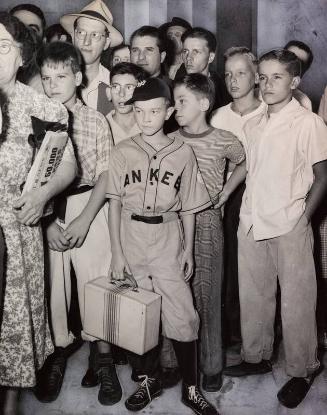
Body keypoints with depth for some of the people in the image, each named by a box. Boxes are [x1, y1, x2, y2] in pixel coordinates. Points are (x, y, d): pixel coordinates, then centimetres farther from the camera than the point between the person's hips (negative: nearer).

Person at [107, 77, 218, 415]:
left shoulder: (183, 153, 0)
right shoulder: (122, 152, 0)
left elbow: (187, 207, 5)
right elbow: (115, 203, 0)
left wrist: (188, 251, 5)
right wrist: (117, 252, -4)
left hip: (168, 236, -1)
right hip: (131, 235, 1)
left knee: (181, 314, -1)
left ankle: (190, 387, 16)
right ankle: (148, 379, 28)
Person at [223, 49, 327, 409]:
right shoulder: (253, 125, 9)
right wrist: (228, 187, 5)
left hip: (289, 227, -5)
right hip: (251, 223, 6)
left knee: (296, 300, 5)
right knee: (253, 295, 14)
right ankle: (256, 356, 32)